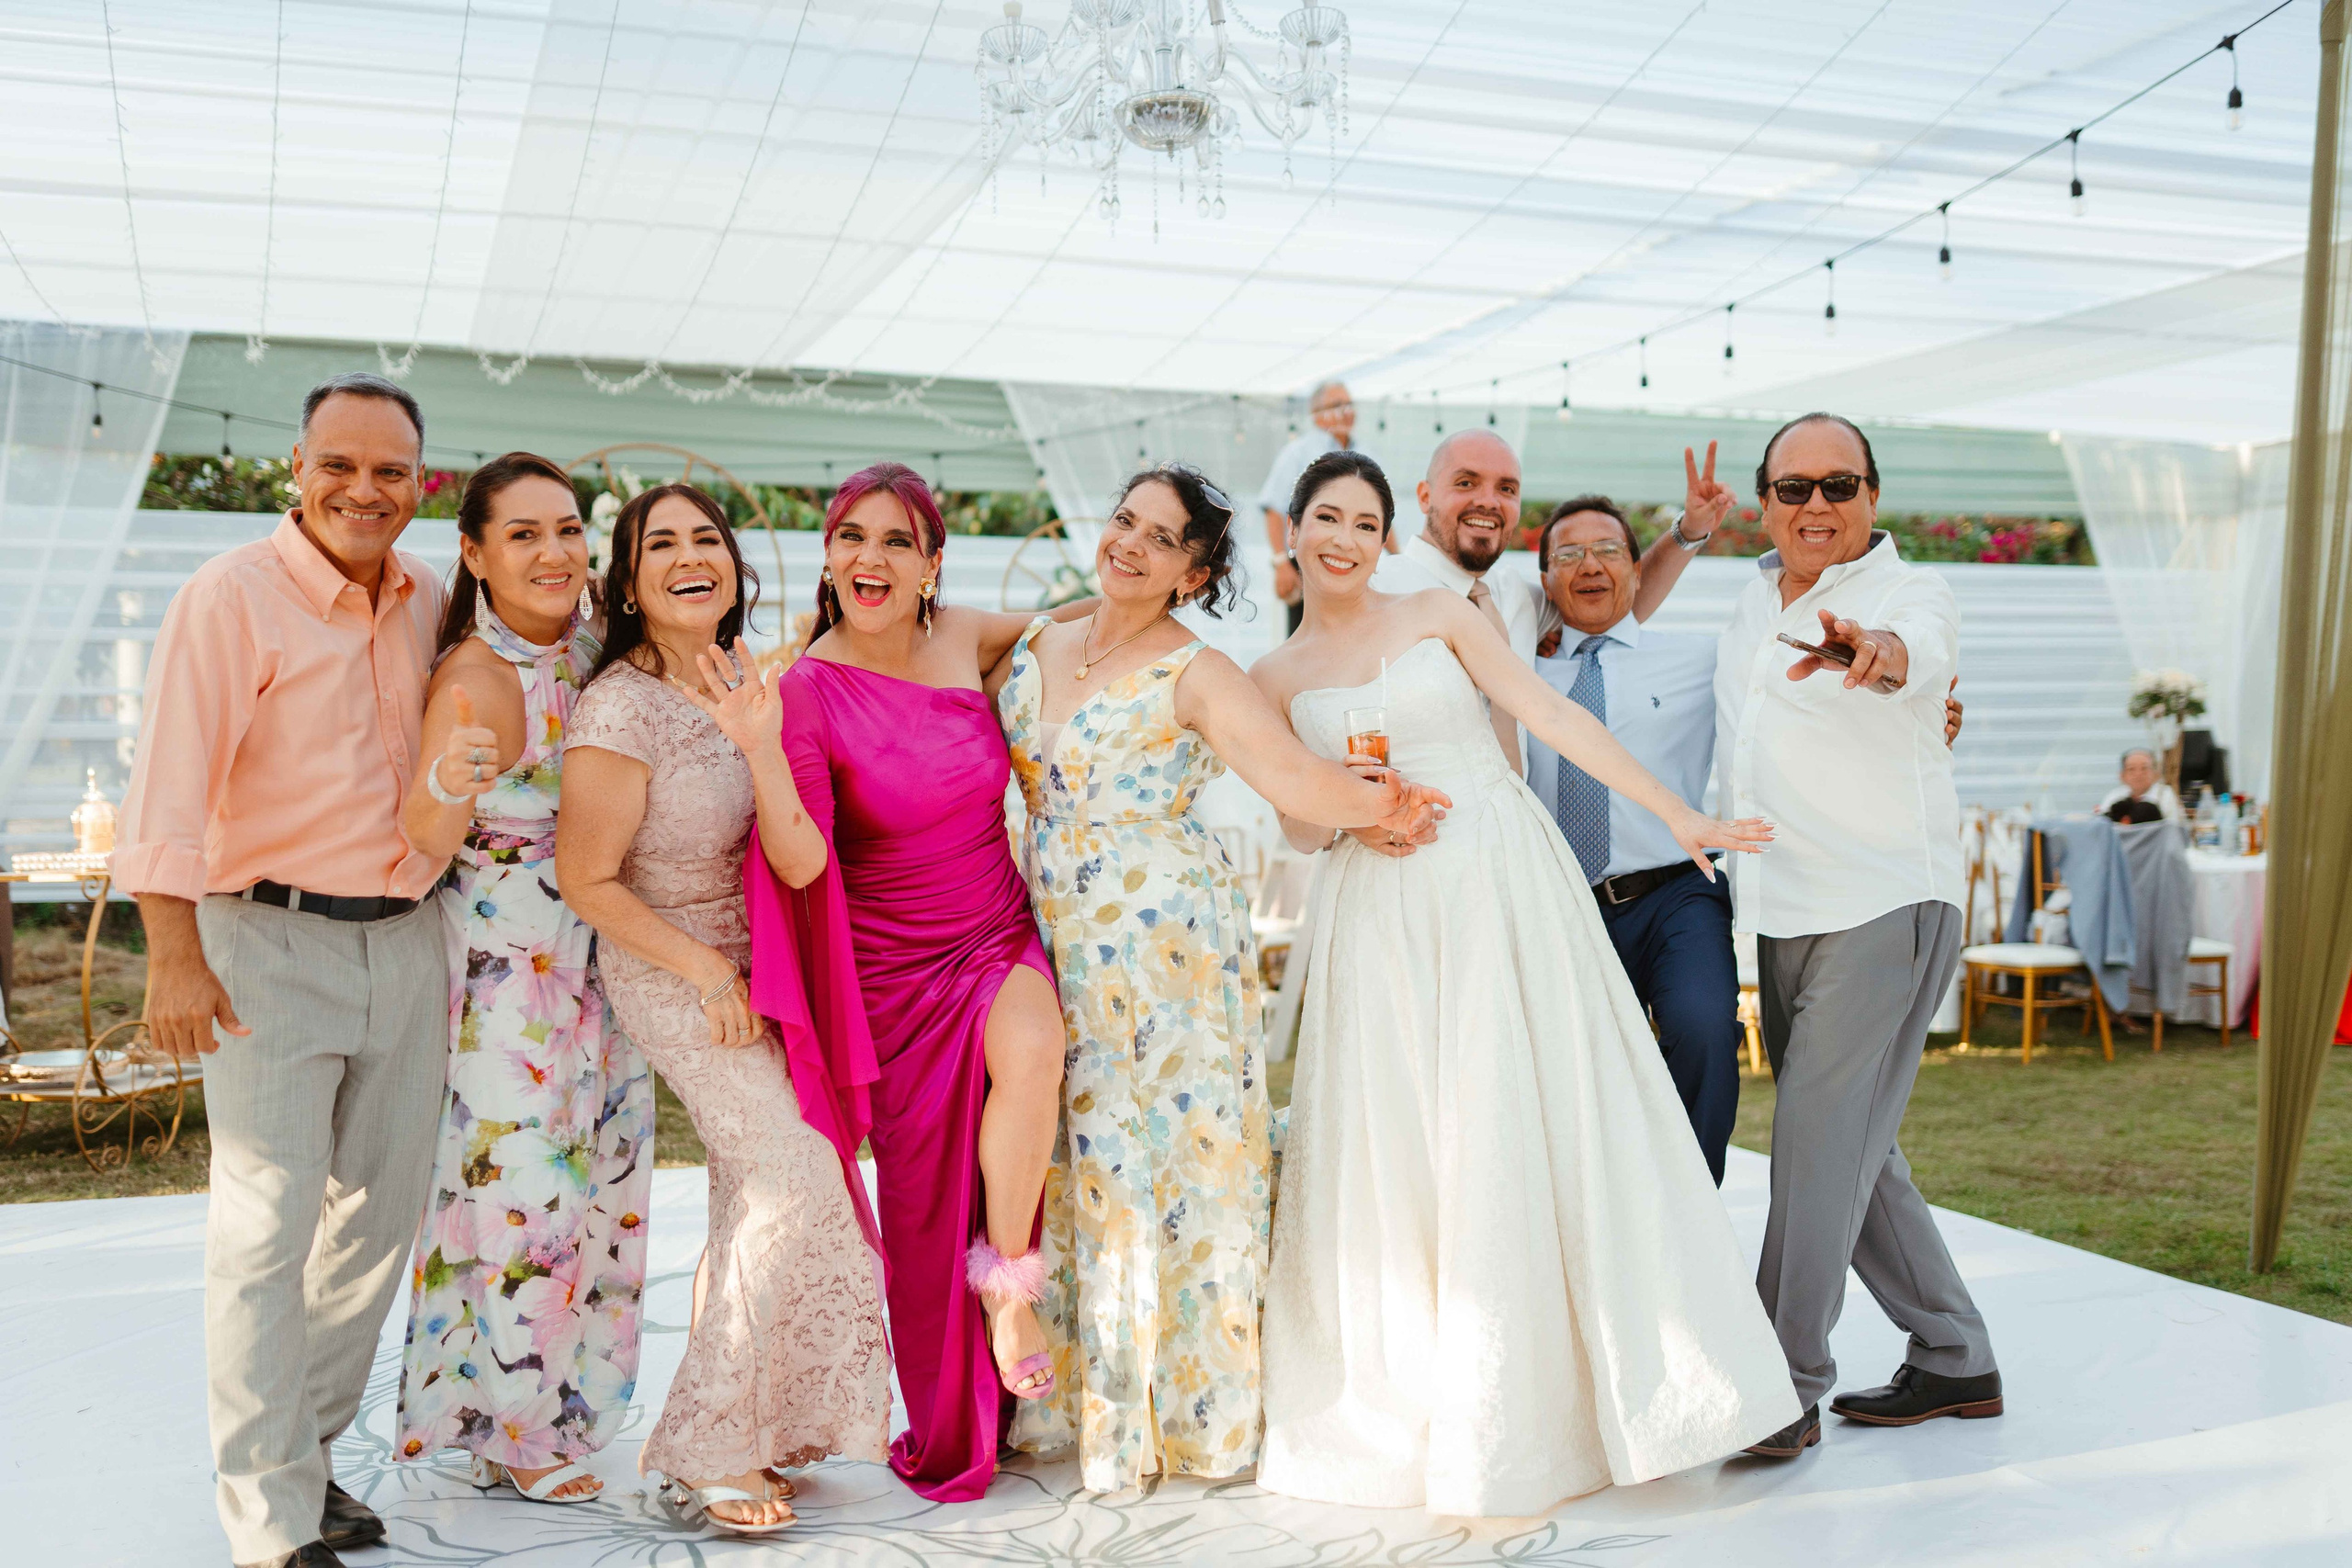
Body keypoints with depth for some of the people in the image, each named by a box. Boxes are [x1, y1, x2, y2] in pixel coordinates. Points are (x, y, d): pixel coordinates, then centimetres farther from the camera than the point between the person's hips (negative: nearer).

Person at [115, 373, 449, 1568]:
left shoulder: (424, 603, 9)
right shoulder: (233, 596, -10)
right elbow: (169, 782, -15)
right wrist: (174, 955, -21)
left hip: (407, 942, 7)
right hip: (271, 942, -6)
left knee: (382, 1212, 13)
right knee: (268, 1224, -5)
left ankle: (301, 1451, 29)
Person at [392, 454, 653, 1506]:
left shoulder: (590, 650, 2)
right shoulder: (474, 681, -20)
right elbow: (422, 844, -23)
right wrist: (446, 783, -44)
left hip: (595, 957, 8)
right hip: (505, 964, -8)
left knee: (596, 1173, 16)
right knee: (520, 1180, 0)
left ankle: (564, 1400, 34)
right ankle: (513, 1431, 19)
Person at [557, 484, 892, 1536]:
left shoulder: (738, 686, 3)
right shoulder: (621, 710, -20)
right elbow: (586, 880, -17)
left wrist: (761, 738, -2)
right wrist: (710, 974, -15)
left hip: (755, 972, 8)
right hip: (673, 978, -7)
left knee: (756, 1193, 12)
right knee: (798, 1180, -12)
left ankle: (743, 1434, 28)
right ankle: (700, 1450, 3)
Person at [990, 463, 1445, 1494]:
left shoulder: (1194, 675, -6)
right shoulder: (1034, 645, 11)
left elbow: (1291, 772, -16)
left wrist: (1373, 807, -28)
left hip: (1164, 937, -5)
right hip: (1050, 937, 5)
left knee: (1164, 1153, -1)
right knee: (1058, 1162, 8)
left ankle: (1185, 1412, 14)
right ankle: (1071, 1402, 23)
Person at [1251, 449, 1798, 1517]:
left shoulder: (1441, 616, 6)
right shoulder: (1274, 678, 10)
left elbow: (1555, 718, 0)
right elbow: (1297, 828, 12)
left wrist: (1678, 815, -4)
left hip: (1503, 885, -1)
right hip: (1382, 913, 1)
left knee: (1528, 1126, -2)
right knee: (1391, 1143, 1)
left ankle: (1538, 1398, 11)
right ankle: (1406, 1404, 16)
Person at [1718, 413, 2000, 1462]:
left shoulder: (1907, 593, -10)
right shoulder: (1752, 601, 11)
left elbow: (1920, 653, -36)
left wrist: (1872, 649, -56)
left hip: (1882, 909, -8)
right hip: (1777, 913, 8)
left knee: (1819, 1142, -10)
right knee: (1849, 1147, 14)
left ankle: (1788, 1387, 0)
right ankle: (1952, 1359, 29)